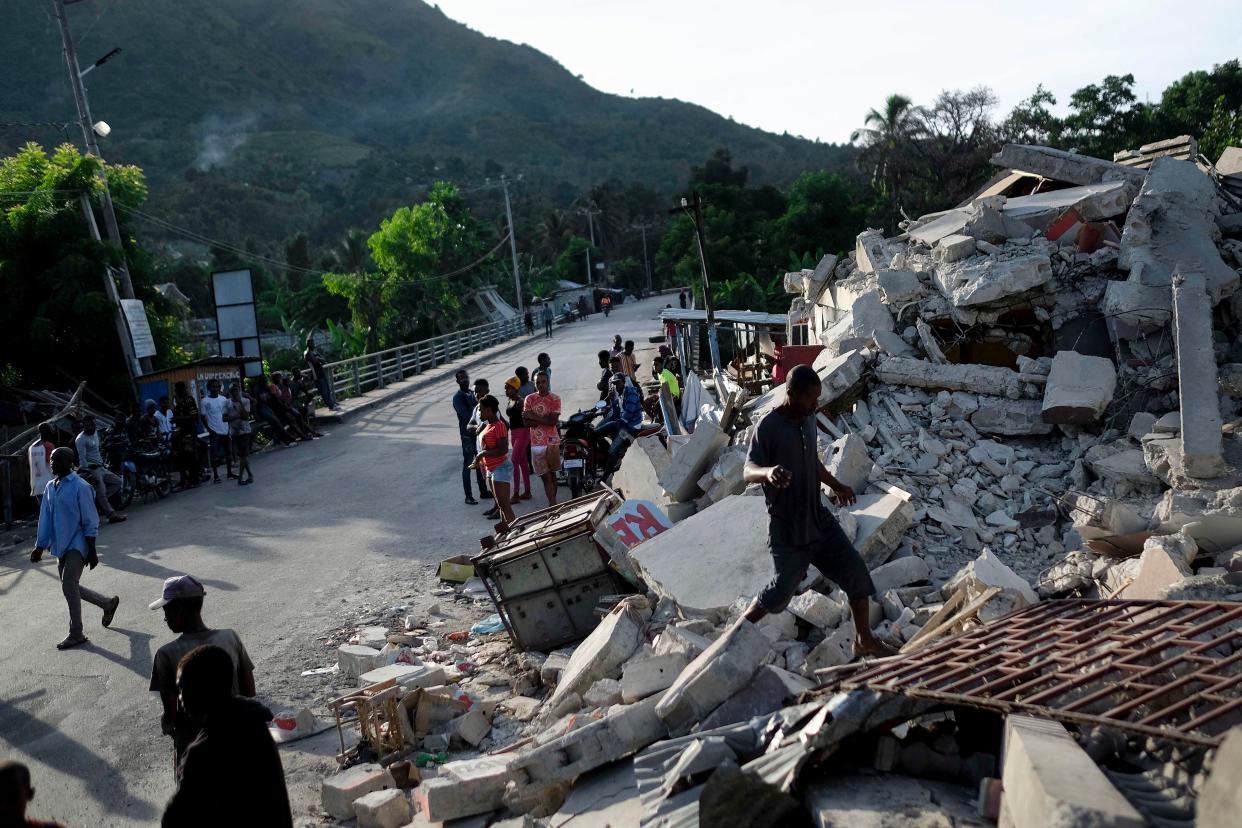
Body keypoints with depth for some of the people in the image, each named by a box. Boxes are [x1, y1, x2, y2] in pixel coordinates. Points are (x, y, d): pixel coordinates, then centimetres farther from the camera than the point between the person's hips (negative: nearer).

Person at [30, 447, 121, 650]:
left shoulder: (80, 488, -13)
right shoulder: (50, 487, 9)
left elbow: (90, 522, -12)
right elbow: (45, 519, 15)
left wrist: (92, 552, -14)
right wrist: (40, 547, 12)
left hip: (77, 545, -8)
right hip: (60, 546, 8)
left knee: (69, 586, -13)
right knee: (70, 587, 11)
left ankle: (76, 634, -1)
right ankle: (108, 604, 32)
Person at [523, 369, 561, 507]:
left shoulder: (555, 399, -3)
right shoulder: (529, 399, 4)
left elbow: (553, 421, -14)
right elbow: (526, 422, -4)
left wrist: (534, 417, -14)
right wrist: (544, 420, -14)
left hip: (552, 441, -1)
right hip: (536, 443, 1)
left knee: (552, 474, 9)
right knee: (545, 477, -2)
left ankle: (552, 504, 19)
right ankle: (553, 504, -4)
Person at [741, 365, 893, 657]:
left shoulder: (809, 419, 5)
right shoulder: (768, 427, -19)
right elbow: (748, 470, -30)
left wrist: (836, 486, 31)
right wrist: (768, 472, -51)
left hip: (817, 517, 7)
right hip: (786, 527, -7)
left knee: (855, 570, 5)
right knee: (782, 589, 2)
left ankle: (865, 639, 21)